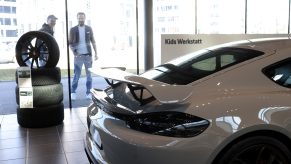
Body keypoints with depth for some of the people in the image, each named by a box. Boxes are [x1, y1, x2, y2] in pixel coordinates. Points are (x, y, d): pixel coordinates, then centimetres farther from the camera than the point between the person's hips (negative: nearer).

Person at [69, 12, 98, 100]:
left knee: (89, 74, 5)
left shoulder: (89, 29, 4)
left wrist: (96, 53, 3)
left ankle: (88, 93, 14)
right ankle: (73, 92, 10)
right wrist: (74, 52, -10)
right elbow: (70, 43, 3)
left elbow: (93, 41, 8)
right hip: (78, 56, -2)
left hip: (88, 55, 2)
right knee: (76, 75, -2)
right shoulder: (73, 29, 0)